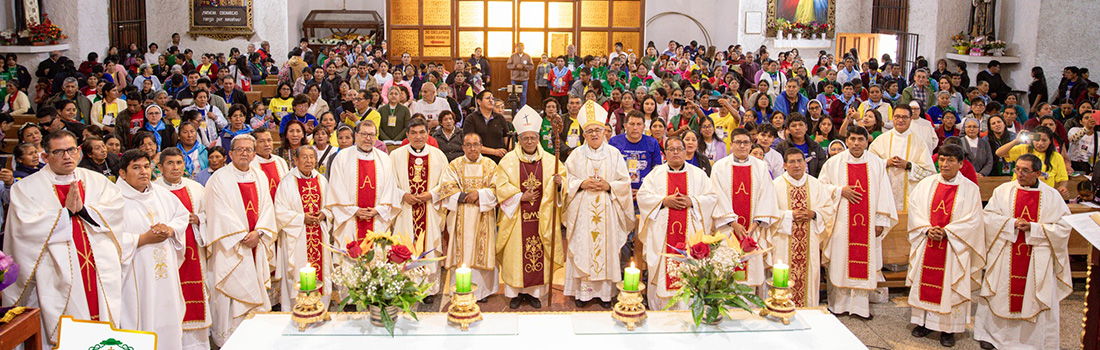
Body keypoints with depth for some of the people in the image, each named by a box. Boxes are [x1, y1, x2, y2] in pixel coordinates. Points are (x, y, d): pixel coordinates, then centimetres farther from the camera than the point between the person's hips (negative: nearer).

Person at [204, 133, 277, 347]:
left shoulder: (260, 177, 11)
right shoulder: (220, 179, -4)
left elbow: (267, 207, 8)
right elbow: (220, 213, -10)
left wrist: (258, 233, -8)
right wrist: (242, 236, -14)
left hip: (257, 245, 5)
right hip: (231, 247, -5)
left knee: (255, 288, 7)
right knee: (233, 290, -5)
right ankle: (226, 338, 3)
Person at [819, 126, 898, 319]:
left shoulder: (877, 164, 4)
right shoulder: (834, 162, 1)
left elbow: (884, 194, 5)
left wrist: (881, 221, 0)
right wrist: (840, 191, -11)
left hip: (867, 223, 1)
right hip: (841, 223, -1)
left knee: (863, 263, 3)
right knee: (840, 262, 1)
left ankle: (860, 305, 12)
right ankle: (838, 303, 13)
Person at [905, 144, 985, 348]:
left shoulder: (970, 189, -2)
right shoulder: (927, 184, 5)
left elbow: (972, 220, -7)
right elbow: (914, 209, 2)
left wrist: (946, 232, -16)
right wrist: (927, 229, -13)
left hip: (953, 246, -2)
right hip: (926, 244, 3)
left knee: (950, 285, 0)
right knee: (925, 282, 7)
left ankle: (948, 328, 9)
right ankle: (924, 321, 19)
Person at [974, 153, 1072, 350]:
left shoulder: (1052, 196, 0)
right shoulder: (1003, 190, 2)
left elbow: (1063, 227, -4)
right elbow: (989, 217, -1)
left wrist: (1032, 228, -14)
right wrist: (1012, 223, -15)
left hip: (1037, 259, 0)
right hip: (1005, 256, 1)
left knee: (1038, 299, 2)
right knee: (1000, 295, 7)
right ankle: (990, 334, 21)